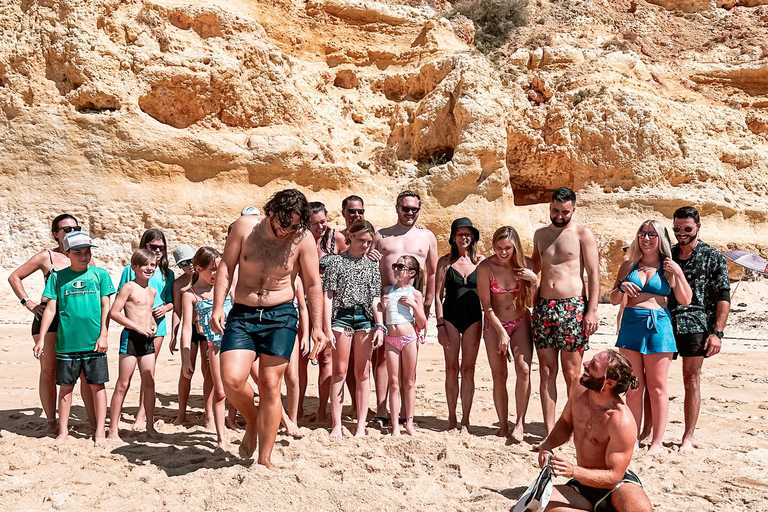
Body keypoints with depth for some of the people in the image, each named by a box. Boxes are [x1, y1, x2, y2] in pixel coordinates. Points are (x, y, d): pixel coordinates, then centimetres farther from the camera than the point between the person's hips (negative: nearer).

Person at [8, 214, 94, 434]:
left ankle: (94, 420, 4)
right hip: (49, 317, -2)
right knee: (48, 370, 5)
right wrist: (28, 303, -3)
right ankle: (51, 422, 16)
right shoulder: (46, 257, 0)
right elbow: (14, 277, 6)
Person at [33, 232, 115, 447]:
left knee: (97, 385, 4)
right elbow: (51, 308, 5)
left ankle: (100, 431, 13)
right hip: (66, 342, 1)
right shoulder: (58, 277, 5)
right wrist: (41, 338, 1)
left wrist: (103, 335, -4)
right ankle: (63, 431, 21)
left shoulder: (100, 274, 4)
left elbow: (106, 306, 3)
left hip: (94, 341, -1)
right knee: (65, 386, 8)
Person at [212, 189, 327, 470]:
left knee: (270, 385, -1)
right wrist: (218, 306, -6)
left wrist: (317, 326, 0)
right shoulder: (245, 226, -5)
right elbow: (226, 267, 3)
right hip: (241, 315, 1)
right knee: (231, 380, -14)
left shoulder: (303, 239, -6)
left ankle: (265, 459, 13)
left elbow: (313, 284, 2)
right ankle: (252, 422, 19)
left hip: (281, 316, -1)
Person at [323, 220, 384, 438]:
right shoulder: (336, 261, 5)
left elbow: (376, 298, 8)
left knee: (362, 373, 3)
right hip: (341, 316, -2)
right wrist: (327, 328, -8)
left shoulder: (372, 266, 13)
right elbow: (328, 295, 0)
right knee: (339, 371, -3)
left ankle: (361, 425, 8)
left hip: (365, 317, 2)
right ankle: (336, 425, 3)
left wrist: (380, 326, -4)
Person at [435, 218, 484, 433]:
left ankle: (465, 420, 11)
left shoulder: (481, 261, 6)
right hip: (450, 317, -1)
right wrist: (440, 325, -6)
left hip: (473, 318, 1)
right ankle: (452, 418, 13)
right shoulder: (445, 262, 4)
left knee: (468, 369, 3)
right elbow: (438, 295, 1)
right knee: (451, 368, 3)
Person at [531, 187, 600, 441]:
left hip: (572, 308, -4)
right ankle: (549, 431, 6)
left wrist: (592, 310, -11)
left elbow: (594, 274, -4)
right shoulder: (540, 234, 17)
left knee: (571, 373, -1)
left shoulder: (583, 234, 2)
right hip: (543, 306, 5)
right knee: (546, 371, 2)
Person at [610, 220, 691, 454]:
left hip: (658, 326, -2)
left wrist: (678, 274, -7)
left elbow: (685, 300, 2)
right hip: (631, 324, 3)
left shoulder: (669, 267, 6)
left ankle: (657, 441, 10)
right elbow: (614, 300, 14)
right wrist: (622, 287, -6)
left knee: (657, 387, 1)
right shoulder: (628, 266, 12)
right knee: (633, 386, 6)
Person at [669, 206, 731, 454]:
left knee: (691, 380, 2)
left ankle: (688, 438, 12)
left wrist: (717, 333, -9)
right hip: (665, 322, 3)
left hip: (695, 324, -3)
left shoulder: (712, 257, 2)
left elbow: (723, 298, -1)